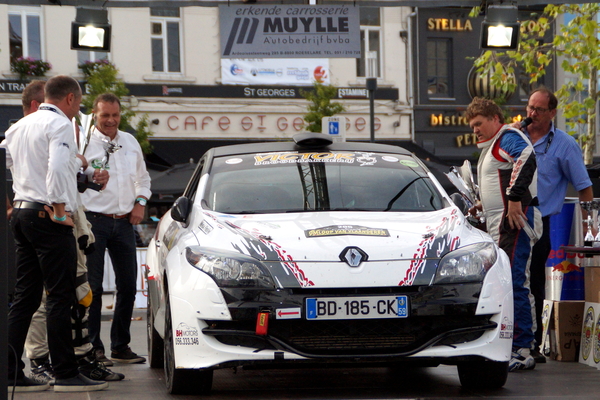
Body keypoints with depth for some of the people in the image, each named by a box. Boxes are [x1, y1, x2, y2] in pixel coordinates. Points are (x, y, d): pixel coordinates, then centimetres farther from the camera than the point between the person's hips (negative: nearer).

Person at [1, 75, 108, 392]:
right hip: (48, 217, -8)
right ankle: (66, 374, -5)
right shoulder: (59, 124, -9)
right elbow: (57, 166, -23)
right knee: (60, 297, -6)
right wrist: (59, 207, -17)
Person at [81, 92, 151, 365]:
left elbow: (142, 177, 25)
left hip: (124, 221, 6)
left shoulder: (130, 142, 14)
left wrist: (140, 202, 10)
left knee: (128, 286, 8)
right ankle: (93, 348, 1)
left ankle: (121, 346, 18)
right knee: (92, 287, -4)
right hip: (94, 220, -6)